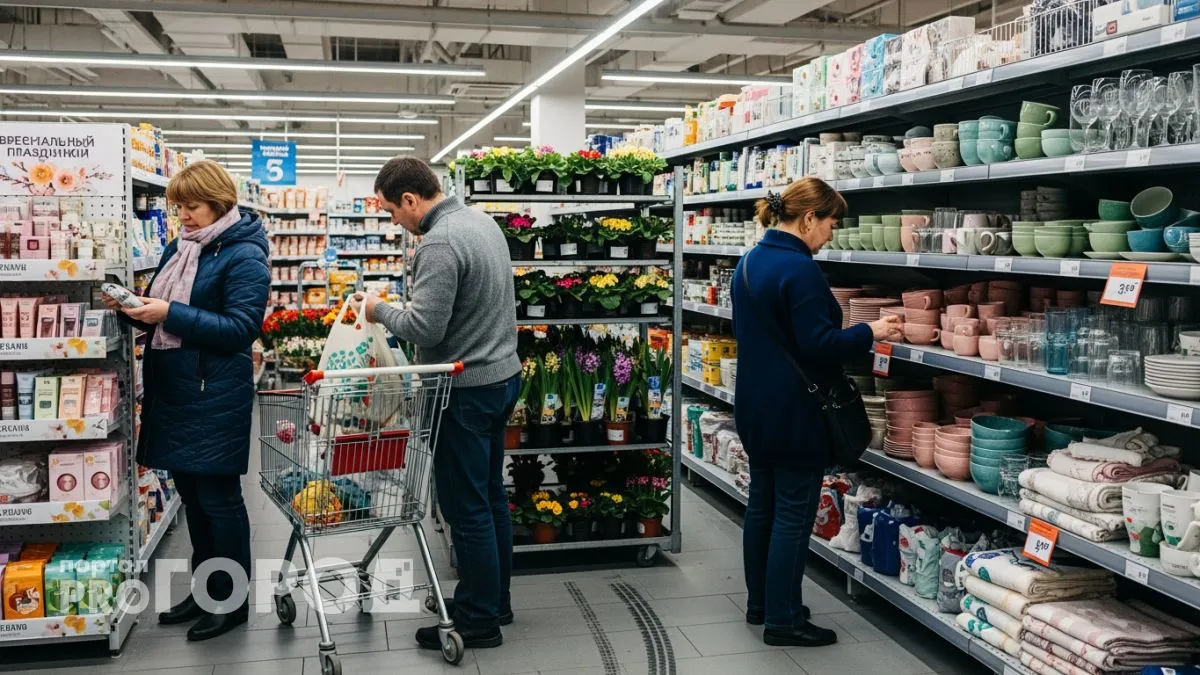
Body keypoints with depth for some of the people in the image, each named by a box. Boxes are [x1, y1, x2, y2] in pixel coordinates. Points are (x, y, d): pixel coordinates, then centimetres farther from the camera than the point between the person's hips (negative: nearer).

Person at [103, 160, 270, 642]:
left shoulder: (244, 255, -11)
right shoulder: (179, 246, 12)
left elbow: (240, 329, -19)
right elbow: (164, 313, 18)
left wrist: (171, 314, -23)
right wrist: (133, 308, -3)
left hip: (215, 397, -8)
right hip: (172, 389, 8)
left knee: (218, 498, 2)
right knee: (190, 494, 15)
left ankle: (232, 602, 15)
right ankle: (204, 590, 29)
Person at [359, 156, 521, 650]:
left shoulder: (439, 244, -22)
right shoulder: (481, 220, 9)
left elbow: (424, 329, -24)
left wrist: (380, 311, -6)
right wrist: (408, 303, 15)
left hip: (466, 389, -10)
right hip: (503, 374, 10)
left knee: (466, 507, 1)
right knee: (491, 496, 18)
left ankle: (478, 621, 12)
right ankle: (494, 600, 30)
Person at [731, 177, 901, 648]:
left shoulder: (751, 261, 9)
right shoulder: (799, 268, -21)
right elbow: (818, 345, -23)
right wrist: (870, 333, -11)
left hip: (756, 408, 10)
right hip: (794, 413, -9)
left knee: (761, 505, 17)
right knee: (793, 515, 0)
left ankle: (760, 604, 29)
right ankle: (782, 621, 9)